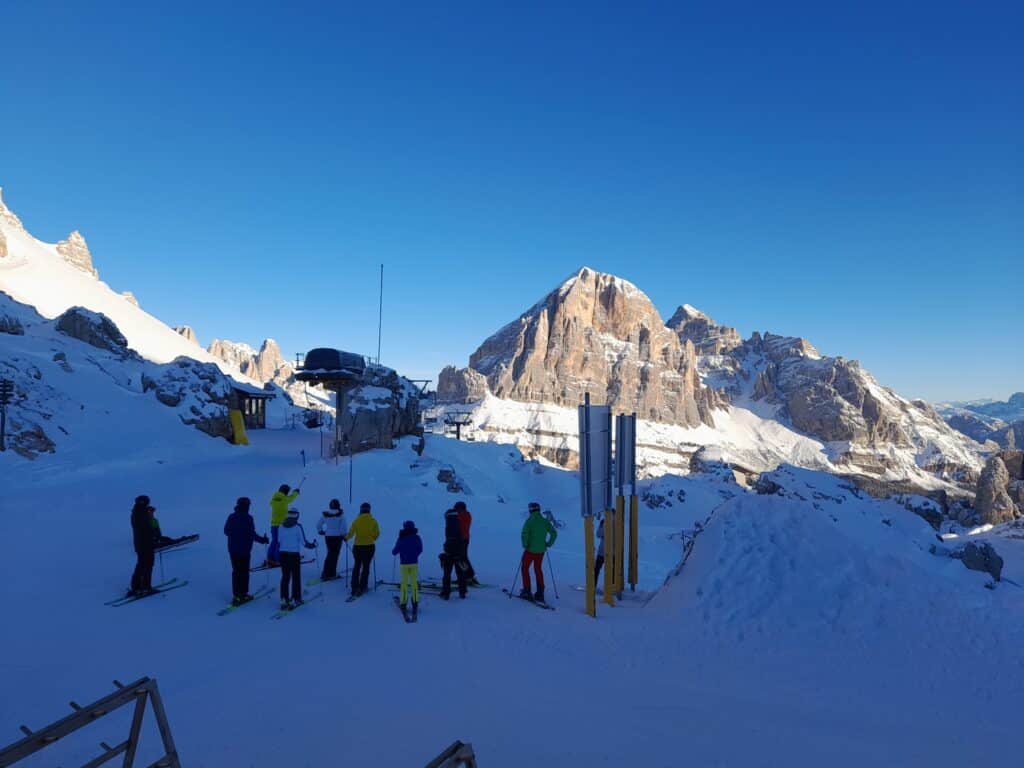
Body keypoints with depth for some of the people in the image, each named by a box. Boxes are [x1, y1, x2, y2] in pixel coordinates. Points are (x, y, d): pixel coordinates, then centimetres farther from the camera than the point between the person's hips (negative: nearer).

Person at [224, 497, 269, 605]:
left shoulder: (231, 517, 1)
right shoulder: (247, 518, -16)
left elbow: (226, 531, 10)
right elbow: (252, 534, -19)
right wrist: (262, 540, -5)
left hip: (232, 549, 5)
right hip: (244, 550, -5)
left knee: (236, 571, 13)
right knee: (244, 572, 5)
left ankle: (236, 595, 13)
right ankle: (243, 594, 8)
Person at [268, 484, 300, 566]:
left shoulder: (274, 498, 5)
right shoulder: (284, 499, -13)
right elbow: (291, 498, 7)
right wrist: (296, 492, 30)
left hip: (274, 524, 7)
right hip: (281, 524, -7)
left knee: (274, 541, 14)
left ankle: (270, 559, 15)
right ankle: (278, 560, -4)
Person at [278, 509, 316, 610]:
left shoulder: (282, 526, 0)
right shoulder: (298, 527, -12)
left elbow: (279, 541, 7)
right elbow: (304, 542, -11)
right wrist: (312, 545, 7)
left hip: (283, 554, 4)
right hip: (294, 554, -4)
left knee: (285, 577, 12)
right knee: (296, 577, 6)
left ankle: (284, 600, 12)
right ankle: (295, 599, 8)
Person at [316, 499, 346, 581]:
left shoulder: (325, 514, -2)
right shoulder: (341, 514, -11)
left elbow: (318, 525, 4)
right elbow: (343, 526, -15)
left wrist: (320, 531, 21)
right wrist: (344, 535, -1)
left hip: (328, 537, 3)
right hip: (337, 536, -3)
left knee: (330, 554, 19)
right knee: (334, 555, 5)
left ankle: (325, 573, 18)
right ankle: (331, 574, 5)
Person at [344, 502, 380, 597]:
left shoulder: (356, 521, -9)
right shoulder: (373, 521, -8)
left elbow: (350, 533, -8)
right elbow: (377, 534, -3)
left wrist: (346, 538, 14)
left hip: (358, 547, 1)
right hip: (369, 547, -1)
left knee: (357, 566, 17)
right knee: (366, 567, 11)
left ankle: (355, 587, 15)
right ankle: (362, 587, 9)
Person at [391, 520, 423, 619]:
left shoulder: (401, 538, -8)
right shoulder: (417, 538, -4)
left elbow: (394, 552, -3)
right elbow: (420, 550, 9)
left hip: (404, 564, -1)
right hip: (414, 563, 1)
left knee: (403, 583, 7)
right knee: (414, 583, 11)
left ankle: (403, 603, 5)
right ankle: (415, 602, 10)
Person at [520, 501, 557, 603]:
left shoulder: (529, 521, -12)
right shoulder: (545, 521, 2)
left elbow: (525, 534, -23)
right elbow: (554, 533, 2)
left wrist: (525, 545, -9)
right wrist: (548, 544, 9)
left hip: (530, 549, -5)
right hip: (541, 550, 5)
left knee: (525, 569, 13)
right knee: (538, 569, 18)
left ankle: (527, 591, 11)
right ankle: (540, 593, 16)